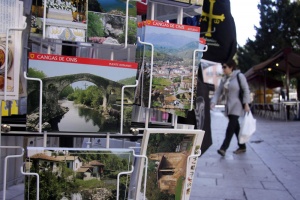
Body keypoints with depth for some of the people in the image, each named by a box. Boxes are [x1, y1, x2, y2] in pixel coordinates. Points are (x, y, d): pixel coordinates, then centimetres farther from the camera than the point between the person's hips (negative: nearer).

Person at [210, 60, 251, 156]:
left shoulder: (239, 76, -6)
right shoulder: (223, 79, 12)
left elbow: (246, 90, -8)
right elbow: (218, 92, 9)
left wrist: (246, 104, -14)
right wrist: (213, 102, -5)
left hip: (237, 106, -7)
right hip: (228, 106, 7)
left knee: (231, 127, -13)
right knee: (236, 127, 11)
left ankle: (223, 148, -16)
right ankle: (242, 147, 23)